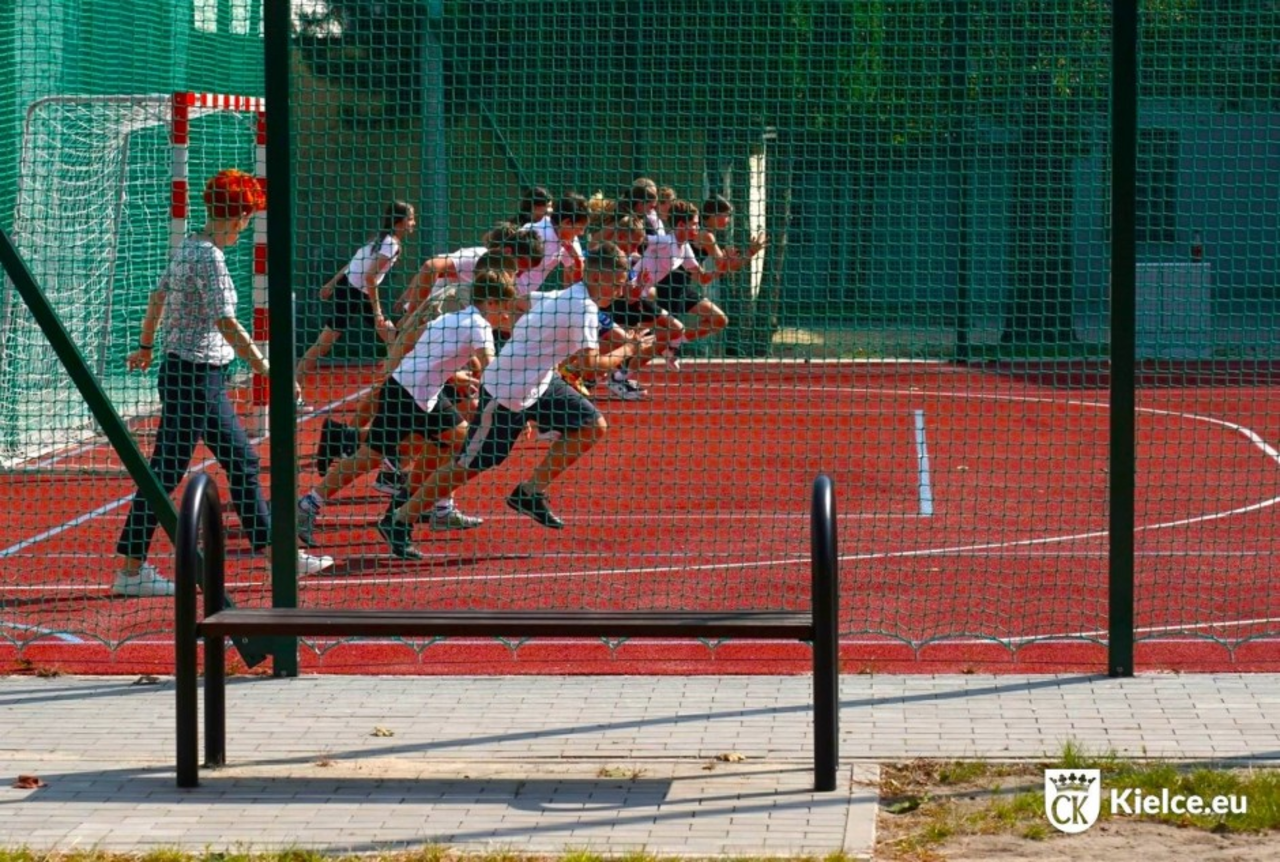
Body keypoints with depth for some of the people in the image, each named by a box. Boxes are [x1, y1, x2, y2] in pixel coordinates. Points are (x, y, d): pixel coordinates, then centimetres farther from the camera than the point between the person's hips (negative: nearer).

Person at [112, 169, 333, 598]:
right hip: (193, 376, -10)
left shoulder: (188, 247, 9)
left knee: (242, 463, 15)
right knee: (165, 473, -5)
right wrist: (266, 369, -23)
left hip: (206, 380, 10)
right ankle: (131, 569, 0)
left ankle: (272, 550, 21)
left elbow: (157, 296, 22)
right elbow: (226, 324, -25)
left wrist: (145, 346, 35)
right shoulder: (209, 257, -19)